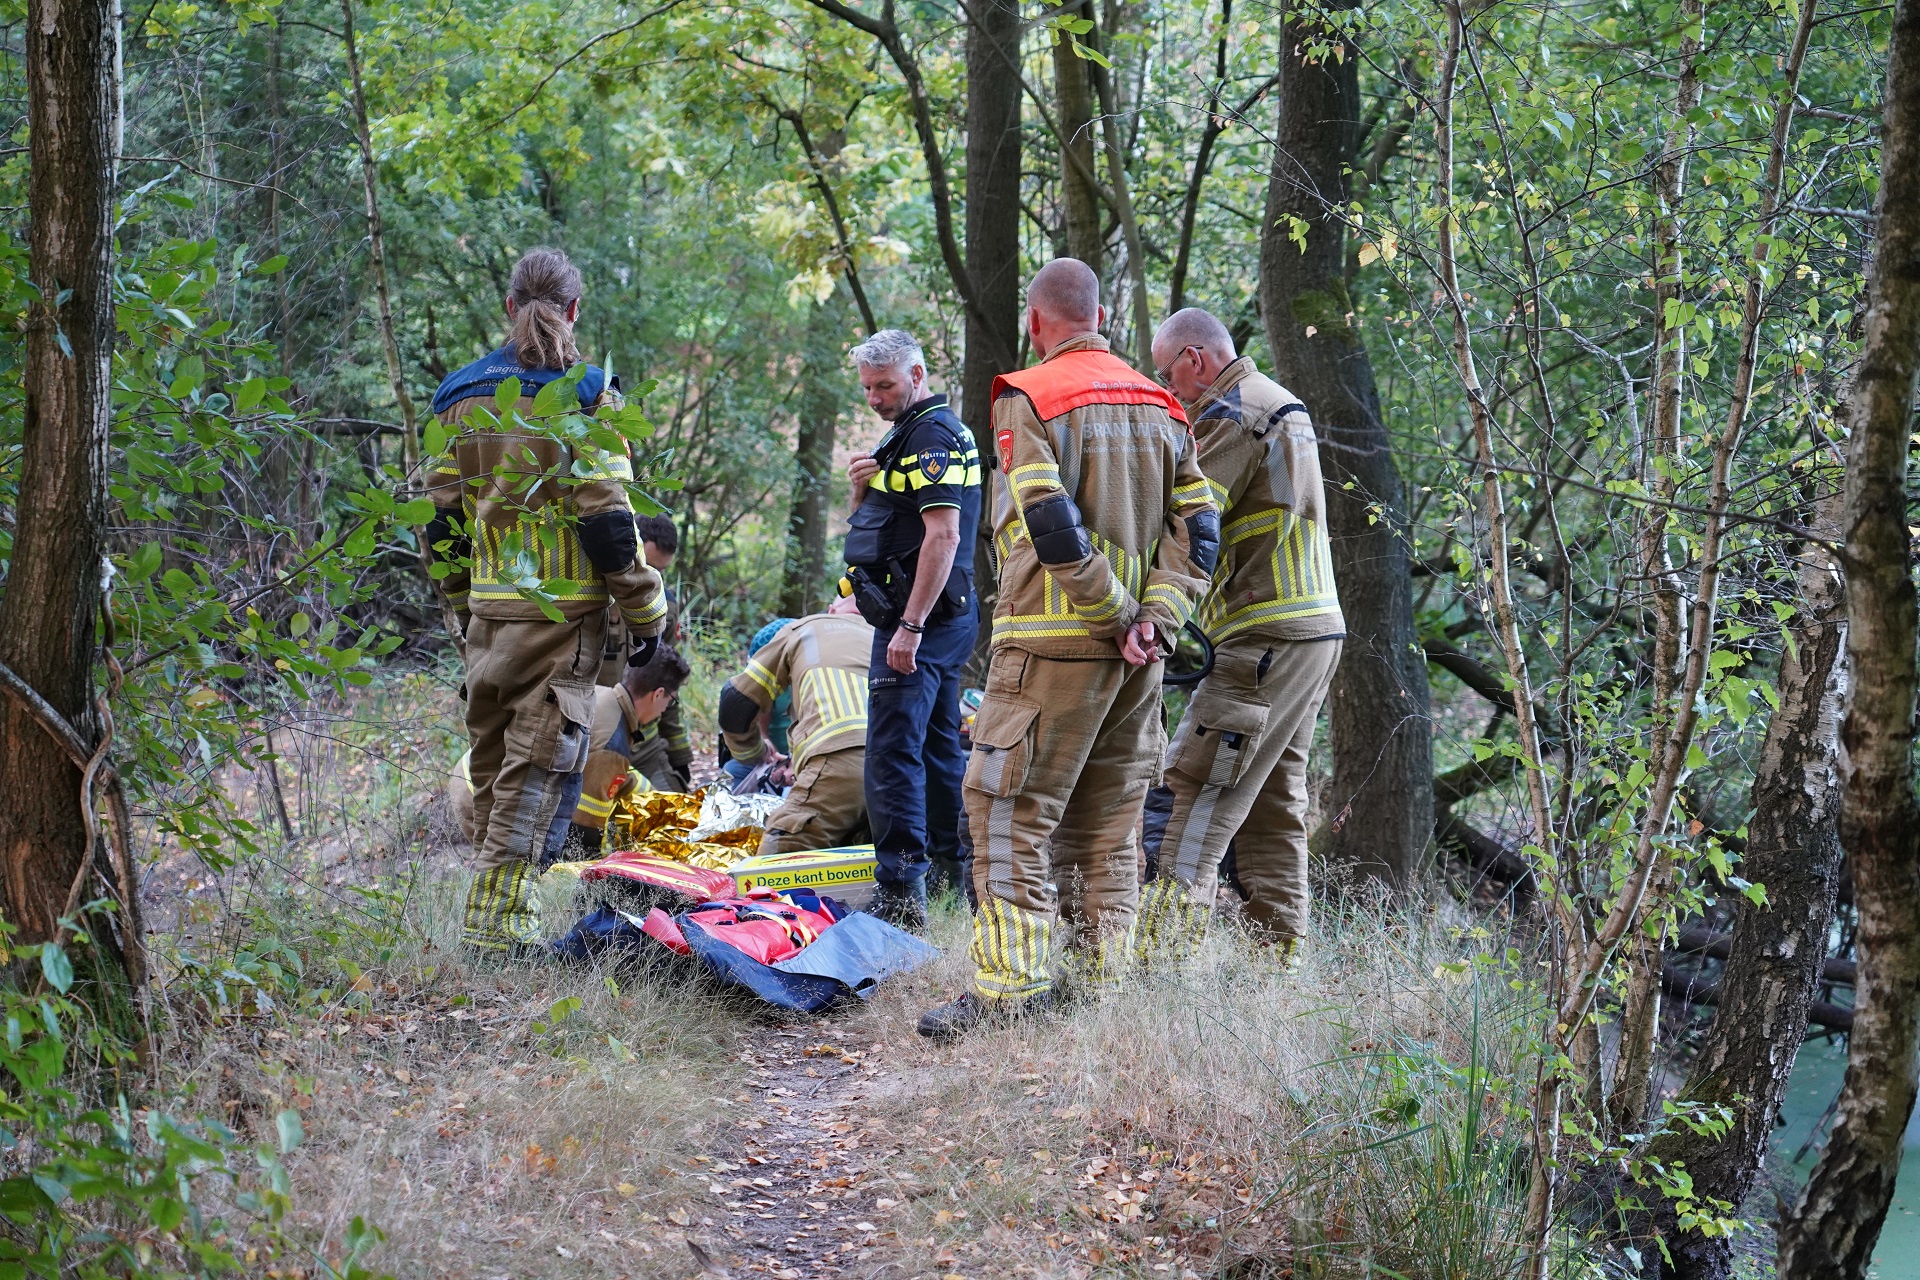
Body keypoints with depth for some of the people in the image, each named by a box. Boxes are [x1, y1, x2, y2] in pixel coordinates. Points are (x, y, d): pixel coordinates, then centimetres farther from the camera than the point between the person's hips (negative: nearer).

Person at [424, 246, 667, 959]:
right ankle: (498, 922, -10)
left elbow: (443, 513, 13)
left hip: (489, 606, 5)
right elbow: (605, 515, -11)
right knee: (536, 765, -4)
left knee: (491, 760, 15)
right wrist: (645, 614, -5)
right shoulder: (584, 393, -7)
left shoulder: (460, 394, 9)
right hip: (564, 606, -5)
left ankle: (490, 905, 19)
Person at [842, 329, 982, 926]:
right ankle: (961, 869, 23)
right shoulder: (905, 435, 20)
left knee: (893, 753, -13)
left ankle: (901, 894, -17)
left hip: (921, 621, -11)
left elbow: (943, 534, -22)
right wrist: (862, 490, 2)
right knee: (938, 748, 16)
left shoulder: (933, 435, -13)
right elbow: (870, 529, 25)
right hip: (943, 624, 11)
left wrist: (910, 625, -26)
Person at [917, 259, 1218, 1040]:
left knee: (1010, 814, -4)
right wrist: (1153, 618, -1)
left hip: (1053, 643, -6)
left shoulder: (1028, 401, -7)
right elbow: (1196, 528, 7)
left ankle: (1011, 985, -10)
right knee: (1108, 826, 13)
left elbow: (1053, 528, -18)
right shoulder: (1159, 406, 13)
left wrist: (1116, 615, -10)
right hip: (1136, 653, 6)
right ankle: (1107, 983, 15)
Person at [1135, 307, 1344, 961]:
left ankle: (1160, 950, -18)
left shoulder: (1230, 416, -11)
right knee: (1273, 801, 13)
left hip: (1264, 638, -10)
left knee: (1192, 790, -12)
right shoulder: (1280, 404, 22)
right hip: (1314, 630, 10)